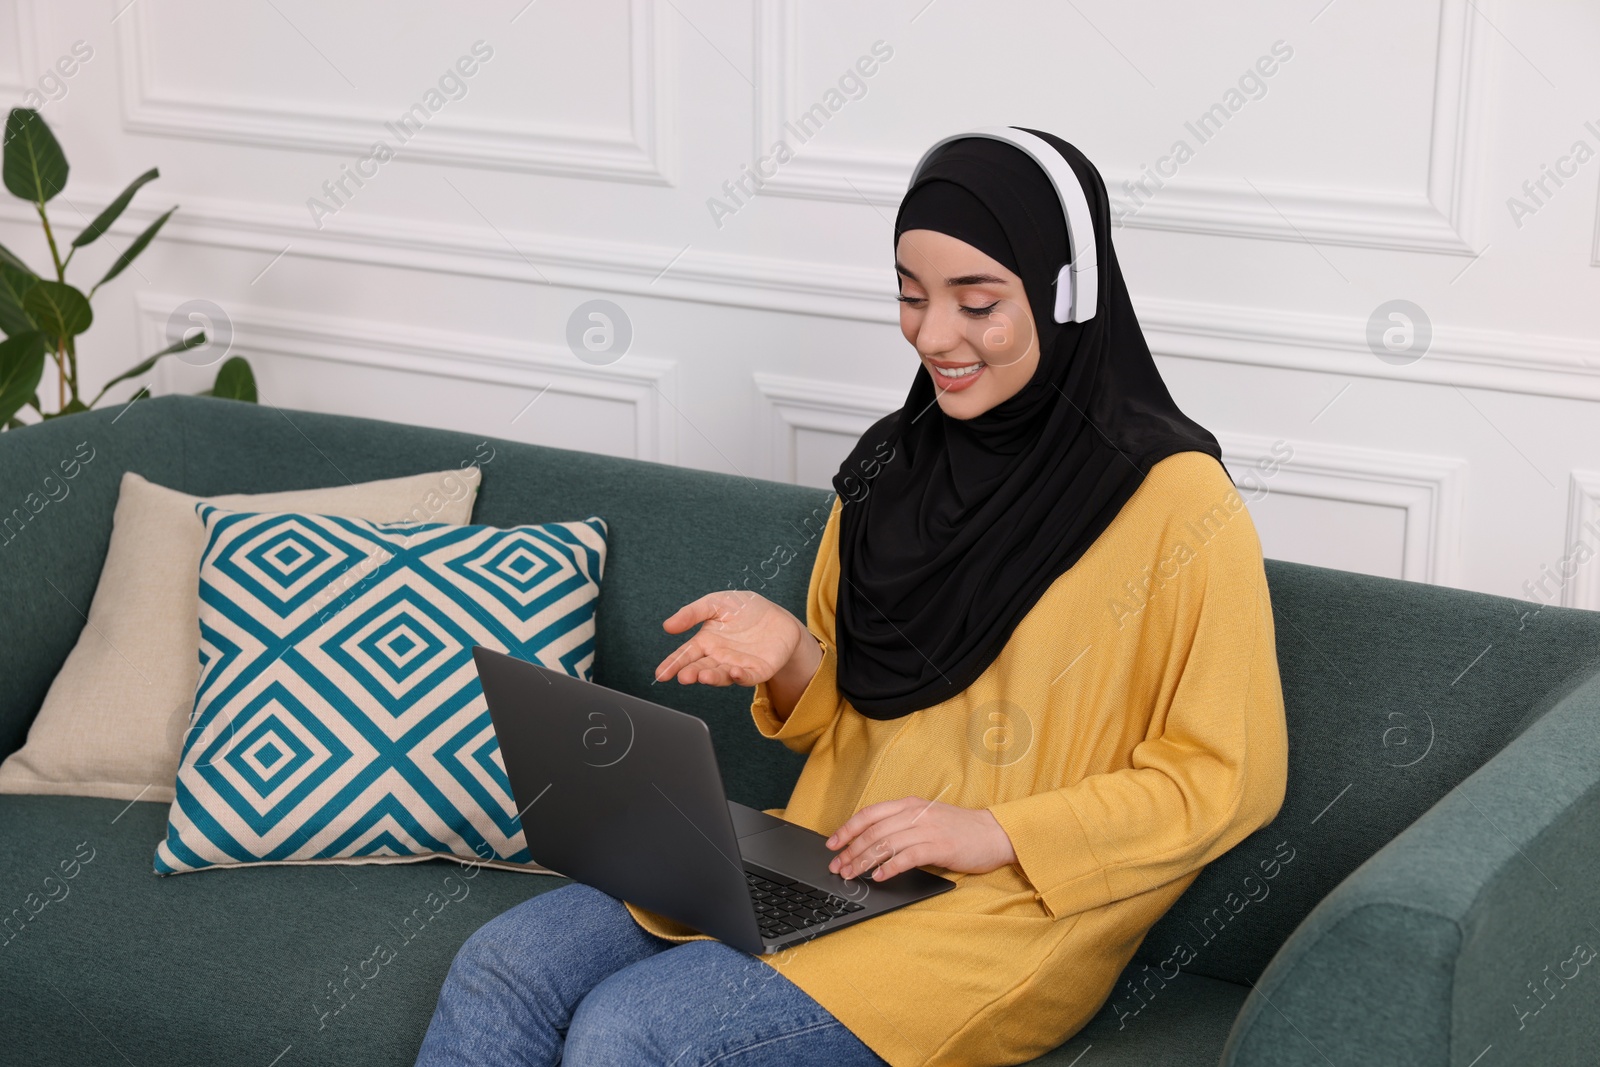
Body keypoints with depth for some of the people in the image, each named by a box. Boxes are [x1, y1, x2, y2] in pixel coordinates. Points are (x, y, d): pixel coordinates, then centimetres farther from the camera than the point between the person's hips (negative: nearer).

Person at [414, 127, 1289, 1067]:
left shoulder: (1177, 504, -10)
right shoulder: (892, 467, 9)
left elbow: (1230, 778, -9)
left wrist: (998, 832, -17)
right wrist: (790, 658, -5)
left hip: (1016, 912, -6)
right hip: (831, 867, 6)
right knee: (502, 970, -11)